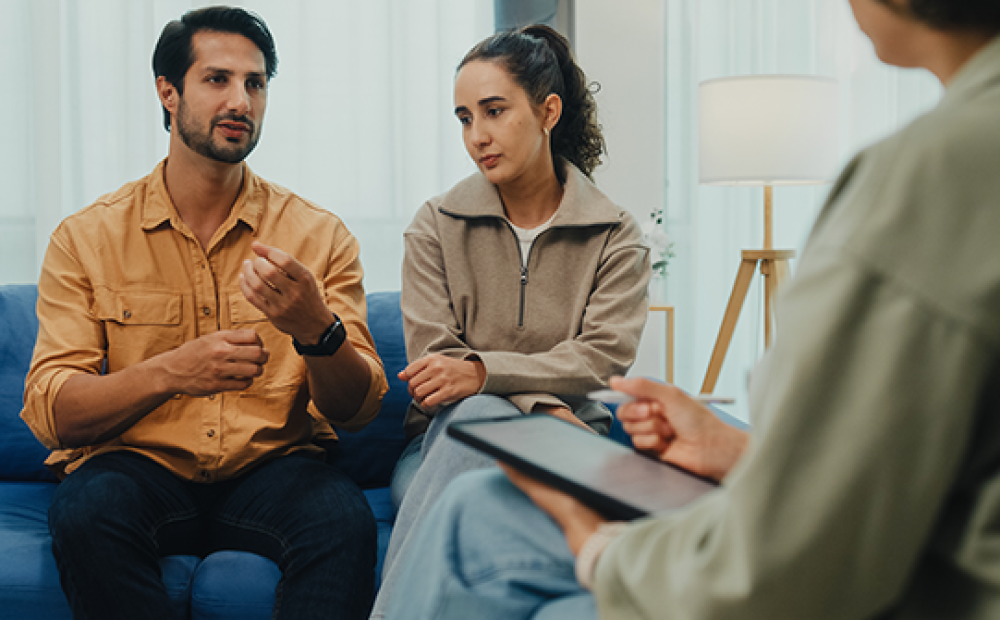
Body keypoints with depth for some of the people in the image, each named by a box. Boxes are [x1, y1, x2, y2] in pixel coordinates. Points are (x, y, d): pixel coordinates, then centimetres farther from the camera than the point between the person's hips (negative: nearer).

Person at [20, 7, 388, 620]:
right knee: (86, 507, -33)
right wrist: (168, 372, -24)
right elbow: (50, 412, -6)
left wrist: (316, 331, -24)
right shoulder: (87, 238, 3)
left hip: (272, 467, 0)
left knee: (345, 517, -32)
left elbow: (358, 409, -1)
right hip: (137, 467, 1)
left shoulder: (320, 236, 4)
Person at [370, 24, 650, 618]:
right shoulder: (437, 227, 6)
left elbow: (603, 357, -7)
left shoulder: (617, 235, 5)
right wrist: (542, 404, -18)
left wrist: (483, 371, -23)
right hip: (445, 442, 1)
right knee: (479, 414, -35)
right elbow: (431, 364, -3)